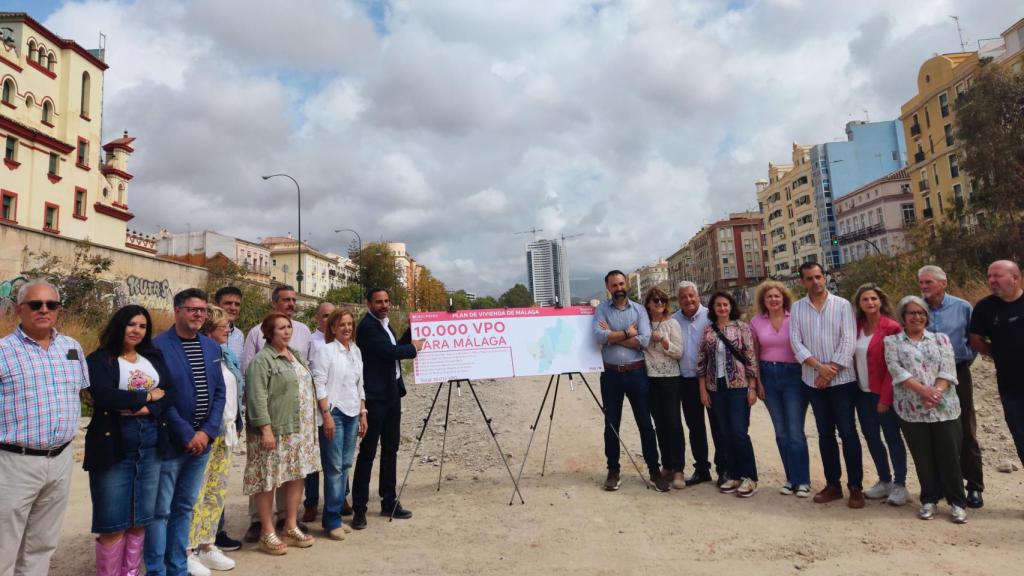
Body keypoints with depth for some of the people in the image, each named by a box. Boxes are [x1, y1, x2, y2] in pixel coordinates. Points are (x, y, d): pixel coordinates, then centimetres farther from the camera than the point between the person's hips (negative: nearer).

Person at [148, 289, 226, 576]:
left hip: (202, 441, 6)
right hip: (169, 442, -5)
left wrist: (207, 432, -5)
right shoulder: (159, 346, -10)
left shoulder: (212, 347, 8)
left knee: (184, 508, 16)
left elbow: (219, 393, 7)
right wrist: (186, 435, -14)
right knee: (160, 511, 5)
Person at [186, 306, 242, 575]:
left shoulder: (226, 356, 12)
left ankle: (207, 545, 25)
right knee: (196, 492, -1)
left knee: (218, 490, 13)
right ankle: (187, 551, 12)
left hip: (225, 431, 8)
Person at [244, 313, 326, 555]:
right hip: (274, 431, -7)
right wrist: (266, 429, -21)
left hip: (301, 430, 8)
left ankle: (291, 528, 25)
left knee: (297, 476, 12)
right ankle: (267, 533, 14)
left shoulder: (296, 355, 14)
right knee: (268, 480, 1)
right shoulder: (262, 360, -10)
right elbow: (257, 397, -17)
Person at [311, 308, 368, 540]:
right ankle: (332, 521, 7)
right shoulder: (325, 350, -6)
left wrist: (363, 413, 13)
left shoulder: (356, 350, 12)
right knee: (334, 467, -3)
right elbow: (319, 384, -10)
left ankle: (335, 516, 20)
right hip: (333, 412, -6)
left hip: (352, 413, 6)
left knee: (345, 465, 9)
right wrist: (327, 415, -15)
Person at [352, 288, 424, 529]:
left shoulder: (384, 324, 15)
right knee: (368, 451, -3)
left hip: (392, 393, 9)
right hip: (375, 396, -9)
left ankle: (389, 501, 22)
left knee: (390, 449, 13)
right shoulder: (367, 326, -13)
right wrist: (414, 348, -7)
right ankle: (359, 508, 5)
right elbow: (389, 351, -22)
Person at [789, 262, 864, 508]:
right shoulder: (796, 308, 6)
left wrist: (830, 371, -13)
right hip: (814, 381, 3)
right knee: (825, 433, 10)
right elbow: (796, 342, -2)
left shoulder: (842, 304, -1)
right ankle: (833, 484, 20)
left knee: (848, 432, 0)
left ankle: (855, 487, 10)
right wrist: (819, 366, -13)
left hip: (842, 379, -3)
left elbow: (848, 341, -8)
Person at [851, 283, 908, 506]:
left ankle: (899, 485, 17)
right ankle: (884, 481, 27)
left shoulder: (891, 327, -11)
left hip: (883, 393, -6)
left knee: (892, 437, 5)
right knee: (871, 437, 12)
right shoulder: (856, 327, 6)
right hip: (862, 392, 6)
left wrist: (885, 398, -16)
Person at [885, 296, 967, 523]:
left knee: (949, 455, 3)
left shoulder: (940, 339, 11)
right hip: (912, 409, -1)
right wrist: (923, 390, -18)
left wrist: (937, 392, -17)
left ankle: (957, 502, 18)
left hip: (944, 407, 1)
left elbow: (947, 368, -1)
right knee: (923, 457, 7)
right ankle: (929, 500, 21)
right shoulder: (892, 341, 6)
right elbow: (896, 369, -7)